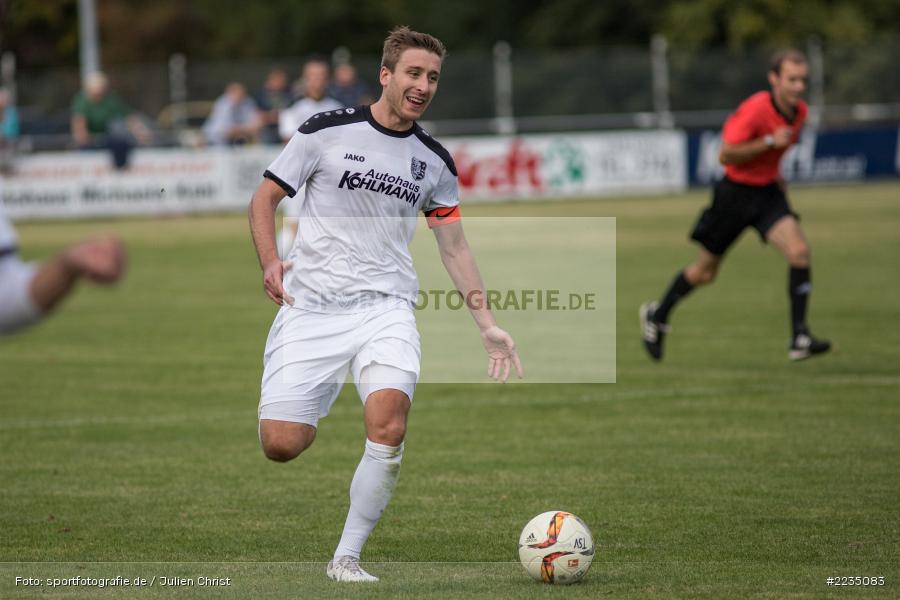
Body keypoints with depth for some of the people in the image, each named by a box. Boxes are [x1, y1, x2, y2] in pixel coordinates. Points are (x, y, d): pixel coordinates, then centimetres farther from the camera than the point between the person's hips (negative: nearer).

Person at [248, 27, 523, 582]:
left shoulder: (434, 160, 10)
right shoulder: (326, 131, 0)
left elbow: (455, 248, 18)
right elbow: (265, 198, 7)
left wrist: (488, 325, 10)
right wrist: (270, 261, -10)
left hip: (386, 306, 2)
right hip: (311, 306, -1)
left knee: (388, 422, -27)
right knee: (282, 445, -13)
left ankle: (346, 559, -12)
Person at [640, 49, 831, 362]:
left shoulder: (800, 111, -1)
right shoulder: (754, 109, -25)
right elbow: (726, 155, -24)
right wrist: (769, 142, -29)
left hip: (768, 193, 5)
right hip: (736, 193, -5)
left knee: (799, 251, -19)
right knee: (705, 271, 9)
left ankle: (799, 339, -18)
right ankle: (657, 315, 35)